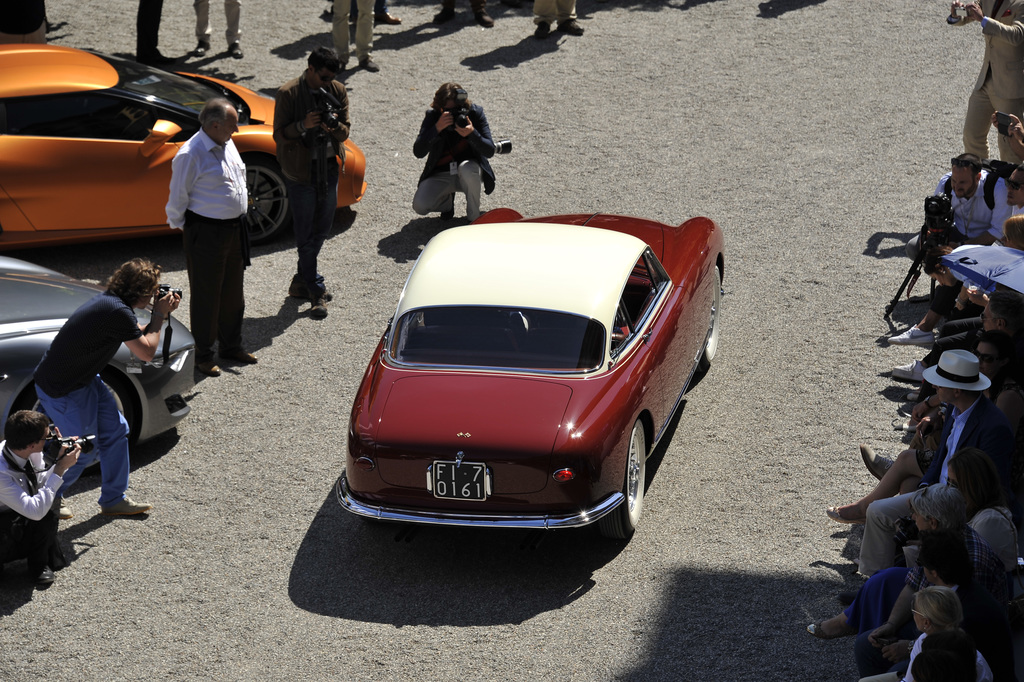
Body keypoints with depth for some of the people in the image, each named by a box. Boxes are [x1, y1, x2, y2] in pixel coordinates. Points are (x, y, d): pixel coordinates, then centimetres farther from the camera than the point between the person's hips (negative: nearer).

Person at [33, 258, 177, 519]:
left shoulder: (109, 301, 3)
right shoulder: (118, 312, -28)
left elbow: (139, 334, 19)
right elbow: (146, 352, -20)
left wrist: (159, 316, 3)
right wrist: (159, 316, -10)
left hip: (84, 379, 10)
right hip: (61, 390, -10)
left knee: (116, 430, 12)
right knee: (85, 450, 1)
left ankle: (113, 500, 23)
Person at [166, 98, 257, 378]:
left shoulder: (226, 144, 7)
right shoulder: (191, 154, -20)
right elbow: (178, 195, -12)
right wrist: (179, 226, -3)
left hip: (234, 228, 8)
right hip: (205, 233, -8)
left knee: (232, 291, 19)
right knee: (206, 294, 3)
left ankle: (231, 345, 35)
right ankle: (202, 355, 16)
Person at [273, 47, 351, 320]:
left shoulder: (337, 91, 3)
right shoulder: (288, 93, -10)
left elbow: (345, 132, 3)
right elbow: (279, 134, -10)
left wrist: (333, 126, -20)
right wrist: (303, 125, -27)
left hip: (329, 167, 5)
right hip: (301, 170, -5)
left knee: (322, 228, 13)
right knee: (306, 233, -1)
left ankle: (301, 281, 30)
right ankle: (316, 291, 6)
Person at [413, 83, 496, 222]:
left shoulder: (475, 113, -13)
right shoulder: (433, 116, -11)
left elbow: (489, 151, -19)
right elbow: (418, 152, -22)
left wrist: (472, 133, -38)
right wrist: (437, 128, -36)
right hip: (440, 176, 1)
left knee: (466, 169, -38)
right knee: (420, 206, -22)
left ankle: (474, 216, -13)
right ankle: (447, 201, 15)